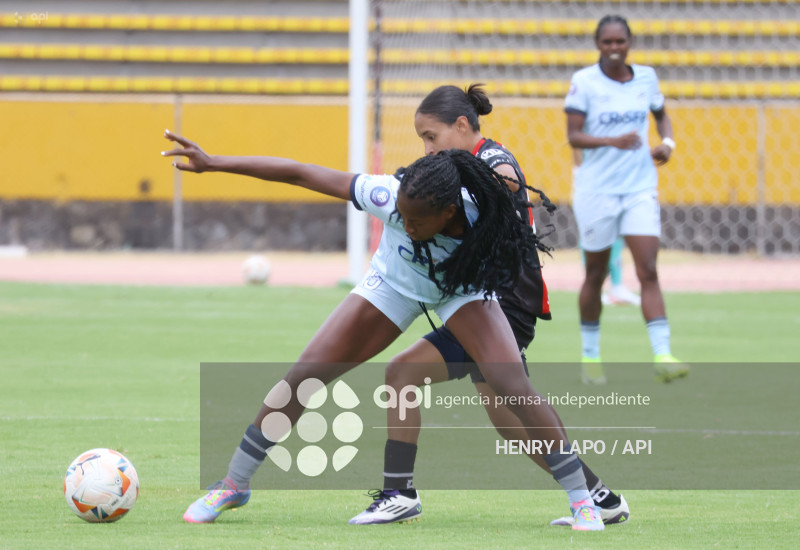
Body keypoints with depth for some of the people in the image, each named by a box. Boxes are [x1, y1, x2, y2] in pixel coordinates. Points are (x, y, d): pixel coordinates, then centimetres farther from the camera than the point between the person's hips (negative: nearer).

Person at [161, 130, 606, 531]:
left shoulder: (483, 218, -39)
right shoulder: (390, 196, -38)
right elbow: (301, 174, -31)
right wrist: (214, 163, -29)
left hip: (462, 287, -2)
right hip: (394, 284, 2)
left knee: (513, 387, -23)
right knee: (302, 377, -3)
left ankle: (582, 500, -10)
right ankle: (232, 485, 15)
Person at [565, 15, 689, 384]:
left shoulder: (646, 77, 5)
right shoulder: (584, 81, -6)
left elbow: (661, 114, 23)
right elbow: (573, 136, -11)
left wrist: (667, 142, 3)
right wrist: (613, 141, -27)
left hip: (640, 188, 2)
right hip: (597, 189, -2)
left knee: (648, 271, -10)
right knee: (596, 274, 7)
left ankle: (662, 357, -18)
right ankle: (590, 357, 23)